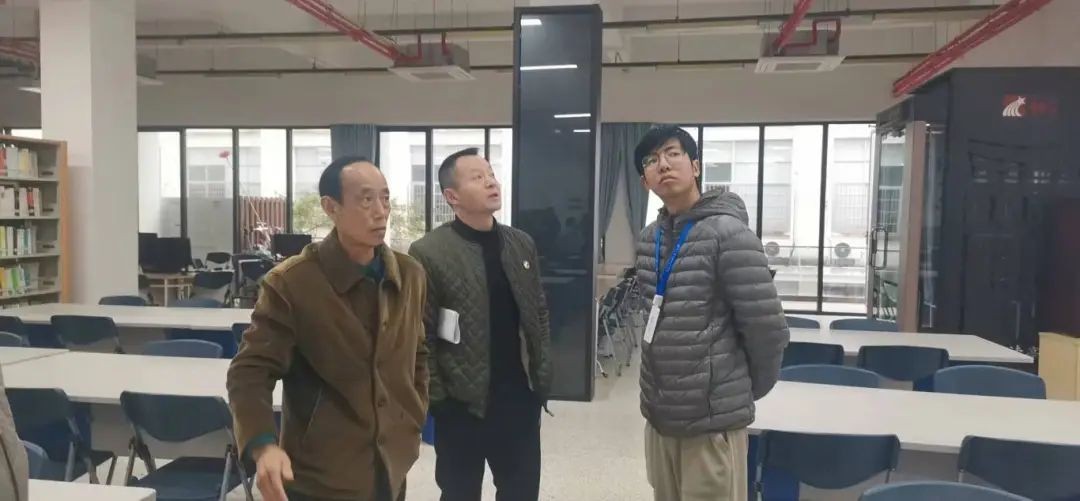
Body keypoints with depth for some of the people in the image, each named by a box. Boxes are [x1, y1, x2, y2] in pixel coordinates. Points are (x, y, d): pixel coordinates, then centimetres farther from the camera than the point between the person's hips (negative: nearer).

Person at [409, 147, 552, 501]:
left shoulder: (522, 244, 6)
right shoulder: (428, 253, -11)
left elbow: (539, 313, 11)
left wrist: (542, 375, 5)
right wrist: (437, 399, -12)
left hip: (520, 400, 4)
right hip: (462, 406, -4)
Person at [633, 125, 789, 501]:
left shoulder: (728, 234, -14)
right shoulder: (648, 239, 7)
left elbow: (767, 328, -13)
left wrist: (746, 390, 0)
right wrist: (669, 373, 14)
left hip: (713, 418, -6)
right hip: (658, 413, 6)